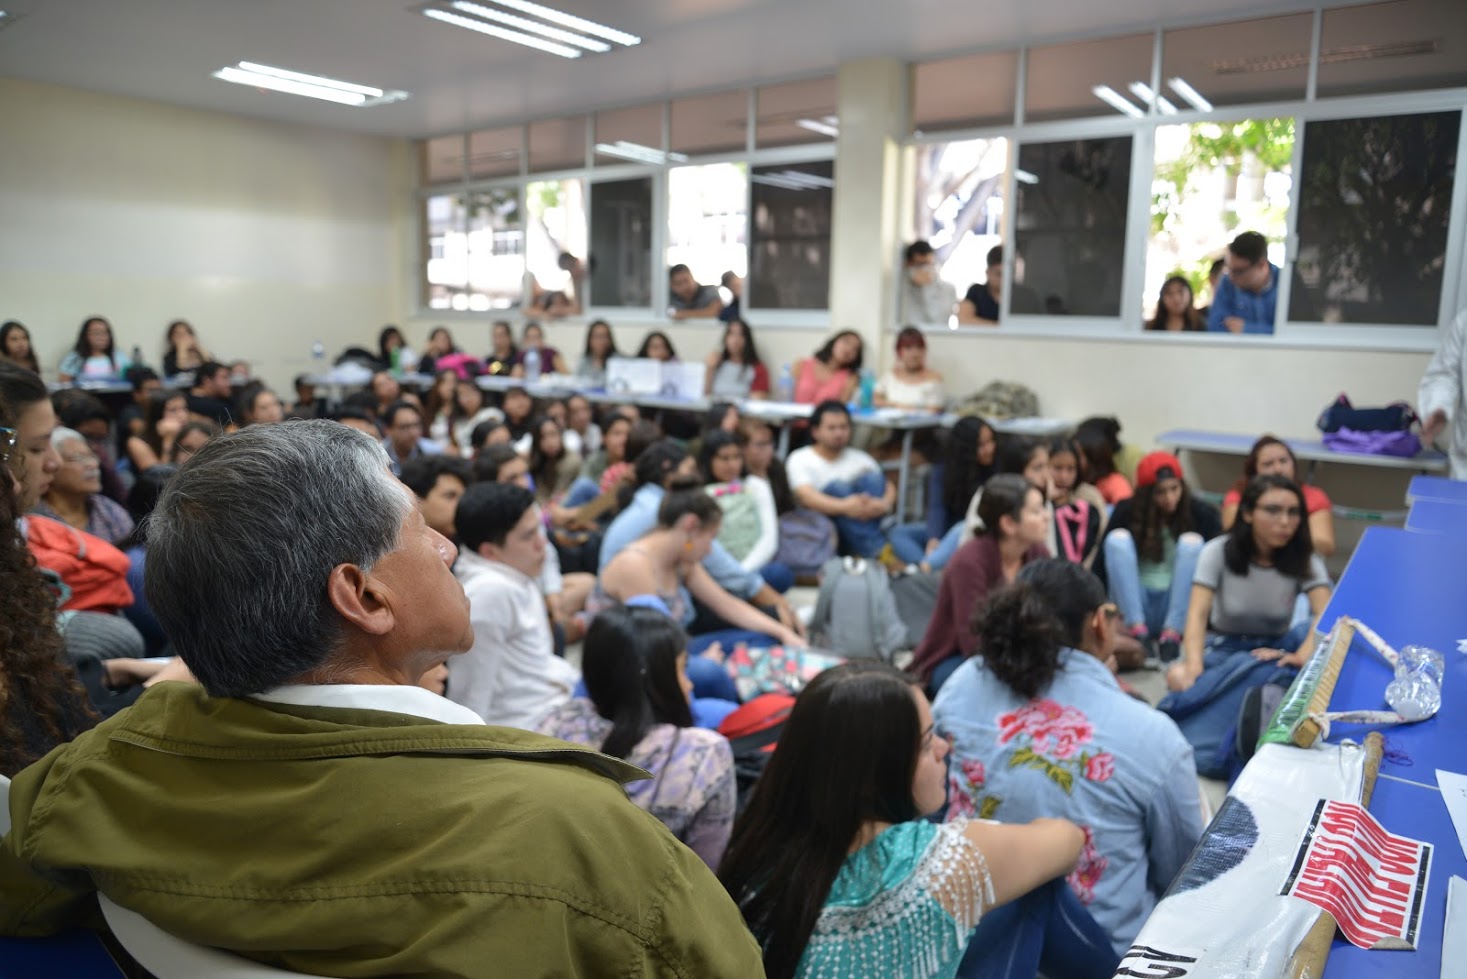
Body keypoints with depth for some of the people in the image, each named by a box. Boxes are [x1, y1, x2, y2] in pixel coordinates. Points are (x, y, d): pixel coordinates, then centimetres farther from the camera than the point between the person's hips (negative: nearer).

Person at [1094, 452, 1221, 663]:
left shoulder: (1199, 512, -6)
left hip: (1179, 607, 0)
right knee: (1118, 538, -21)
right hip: (1135, 606, 0)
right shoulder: (1127, 510, -5)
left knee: (1192, 542, -23)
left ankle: (1172, 632, -28)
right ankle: (1137, 629, -28)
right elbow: (1103, 560, -7)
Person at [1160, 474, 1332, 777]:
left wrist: (1302, 656, -44)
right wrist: (1194, 668, -39)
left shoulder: (1305, 561, -6)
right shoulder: (1219, 552, -11)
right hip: (1221, 649, -3)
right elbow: (1198, 614, -21)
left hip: (1274, 650, 4)